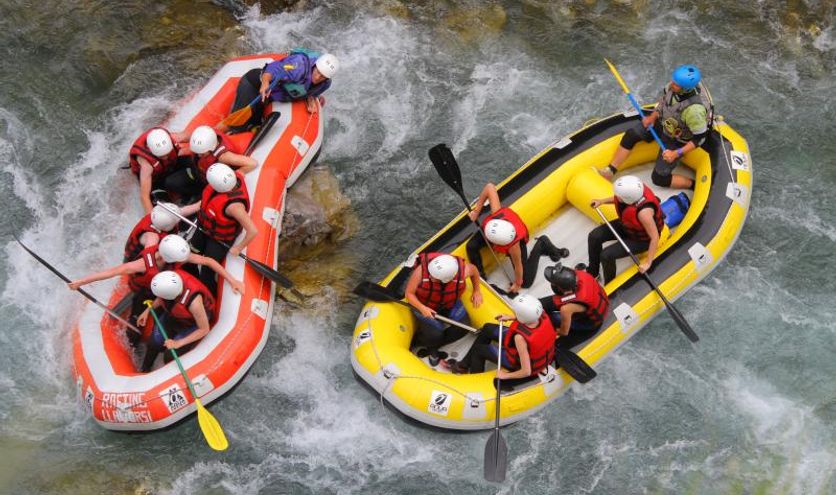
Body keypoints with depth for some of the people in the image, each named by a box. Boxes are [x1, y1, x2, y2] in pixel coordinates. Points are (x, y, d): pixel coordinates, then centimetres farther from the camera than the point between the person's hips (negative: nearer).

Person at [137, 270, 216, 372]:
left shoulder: (193, 301, -44)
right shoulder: (168, 279, -31)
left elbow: (204, 330, -26)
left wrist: (178, 343, -25)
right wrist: (148, 310, -10)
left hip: (193, 324, -5)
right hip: (173, 315, 5)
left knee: (171, 357, -8)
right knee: (153, 344, 4)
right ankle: (144, 371, 32)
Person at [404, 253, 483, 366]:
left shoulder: (463, 270, -32)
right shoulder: (421, 270, -38)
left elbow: (474, 270, -6)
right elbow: (409, 293, -25)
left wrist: (477, 291, -3)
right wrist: (422, 308, -38)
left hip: (450, 304, 3)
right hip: (425, 306, -3)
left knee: (463, 328, -11)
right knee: (435, 336, -19)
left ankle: (433, 347, 11)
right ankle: (432, 350, 18)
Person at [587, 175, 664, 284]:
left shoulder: (643, 211, -43)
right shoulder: (629, 188, -25)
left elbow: (655, 237, -31)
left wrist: (648, 262, -24)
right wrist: (602, 201, -2)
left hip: (642, 238, -7)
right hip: (626, 225, 7)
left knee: (607, 255, -18)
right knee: (594, 237, -1)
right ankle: (592, 271, 23)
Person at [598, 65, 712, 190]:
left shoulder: (694, 109, -40)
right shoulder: (674, 85, -22)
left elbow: (700, 138, -28)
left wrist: (677, 153, -27)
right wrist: (653, 116, -7)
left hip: (677, 141, -7)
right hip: (663, 124, 7)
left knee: (659, 178, -5)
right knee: (631, 135, -3)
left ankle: (693, 185, 15)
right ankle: (610, 171, 7)